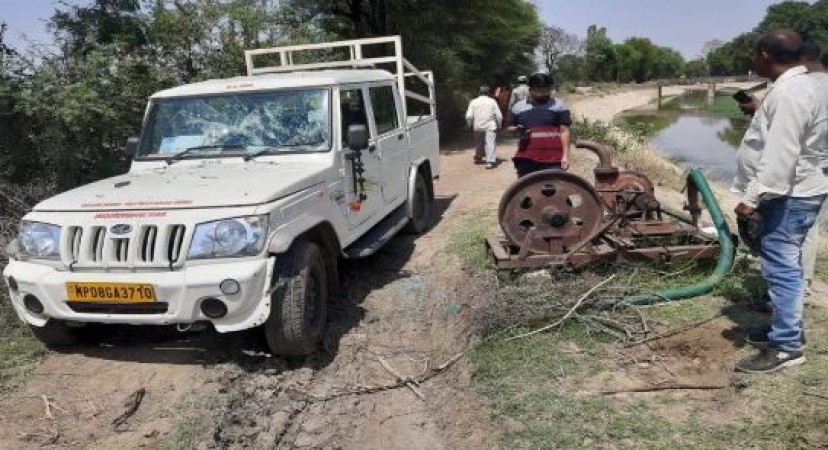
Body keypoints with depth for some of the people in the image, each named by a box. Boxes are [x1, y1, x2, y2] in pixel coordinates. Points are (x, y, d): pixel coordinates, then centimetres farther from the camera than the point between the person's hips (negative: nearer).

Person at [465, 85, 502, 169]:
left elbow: (469, 116, -3)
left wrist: (470, 125, 12)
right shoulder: (492, 101, -1)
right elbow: (498, 115, 0)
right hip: (490, 126, -3)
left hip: (477, 126, 3)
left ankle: (478, 158, 37)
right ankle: (490, 161, -19)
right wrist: (499, 125, 14)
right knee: (490, 143, -8)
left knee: (479, 143, 20)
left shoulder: (473, 102, 2)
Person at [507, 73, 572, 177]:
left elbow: (564, 131, 1)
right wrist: (517, 130, -7)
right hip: (526, 158, 3)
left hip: (553, 158, -2)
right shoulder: (518, 107, 11)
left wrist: (565, 155, -7)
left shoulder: (559, 106, 4)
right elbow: (510, 128, 18)